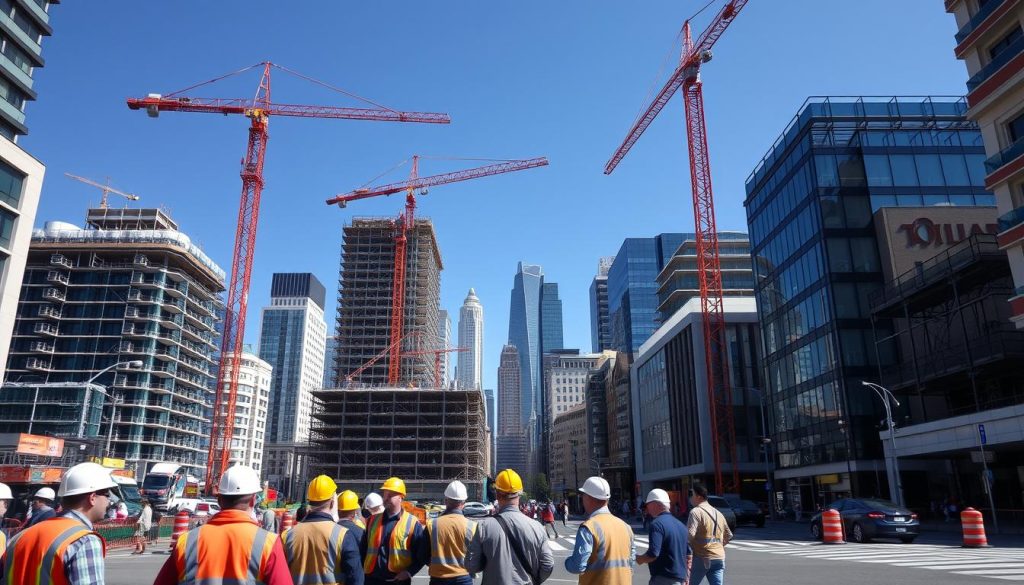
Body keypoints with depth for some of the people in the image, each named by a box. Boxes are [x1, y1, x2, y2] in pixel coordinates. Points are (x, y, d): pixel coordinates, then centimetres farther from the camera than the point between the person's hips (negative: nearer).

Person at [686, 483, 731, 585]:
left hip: (701, 558, -6)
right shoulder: (718, 513, 16)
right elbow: (728, 536, 24)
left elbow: (690, 535, -20)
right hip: (719, 558, 6)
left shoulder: (696, 511, -10)